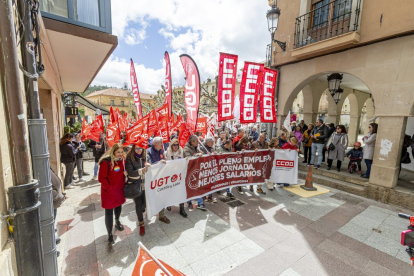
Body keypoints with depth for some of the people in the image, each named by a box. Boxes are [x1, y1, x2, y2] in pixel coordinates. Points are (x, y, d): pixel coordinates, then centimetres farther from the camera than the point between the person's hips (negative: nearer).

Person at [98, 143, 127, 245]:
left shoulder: (122, 160, -2)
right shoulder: (106, 162, -22)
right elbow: (101, 178, -18)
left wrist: (125, 173, -8)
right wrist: (109, 188, -18)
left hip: (120, 189, 6)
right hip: (109, 191, -6)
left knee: (118, 206, 25)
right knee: (109, 212, 4)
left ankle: (117, 221, 53)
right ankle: (110, 234, 19)